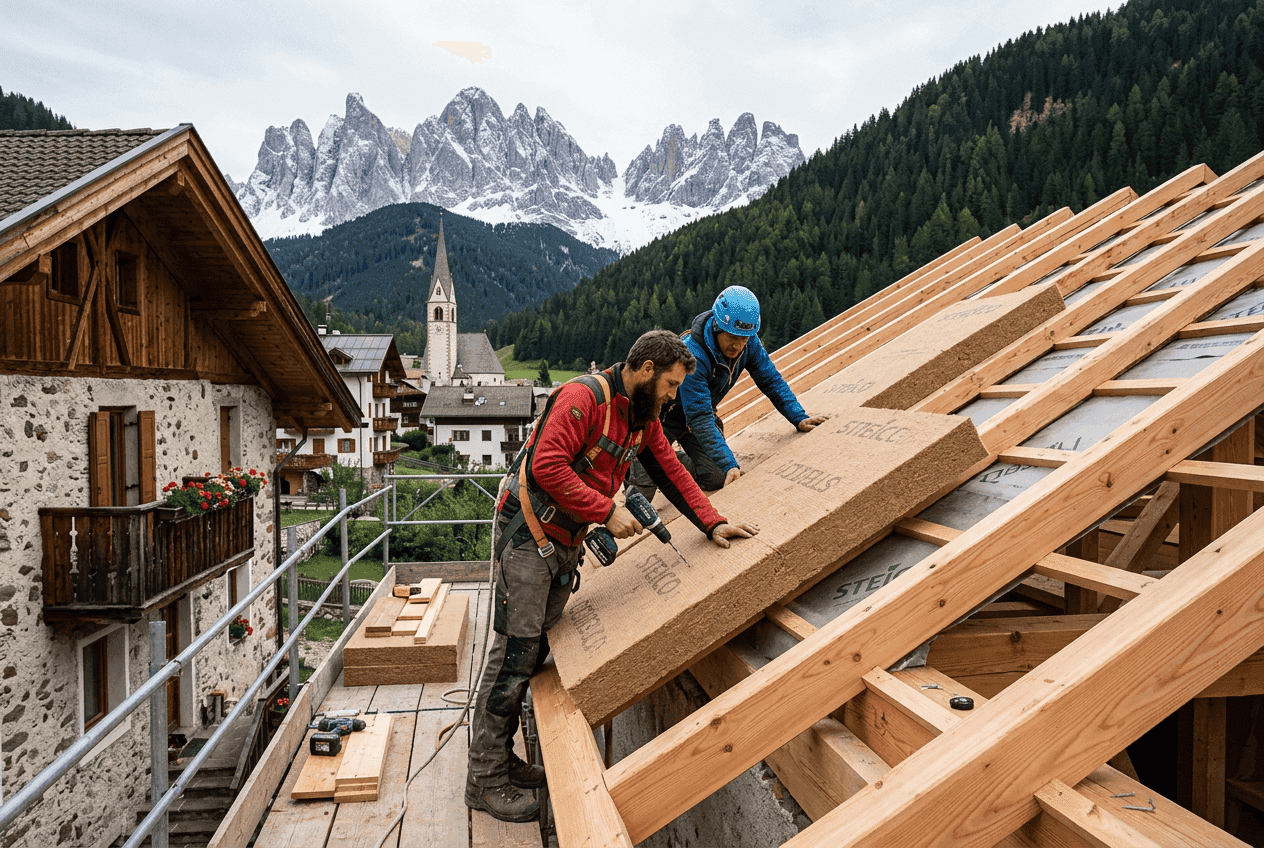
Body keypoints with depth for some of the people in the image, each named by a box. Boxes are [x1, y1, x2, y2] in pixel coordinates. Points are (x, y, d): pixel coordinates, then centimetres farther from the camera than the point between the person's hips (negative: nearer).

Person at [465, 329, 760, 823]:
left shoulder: (643, 417, 11)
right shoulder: (585, 396, -17)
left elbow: (670, 471, 13)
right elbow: (547, 465, -25)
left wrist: (712, 524, 3)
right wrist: (608, 511, -22)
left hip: (567, 540, 9)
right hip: (528, 531, -9)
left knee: (535, 649, 11)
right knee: (515, 652, -5)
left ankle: (500, 758, 24)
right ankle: (484, 781, 6)